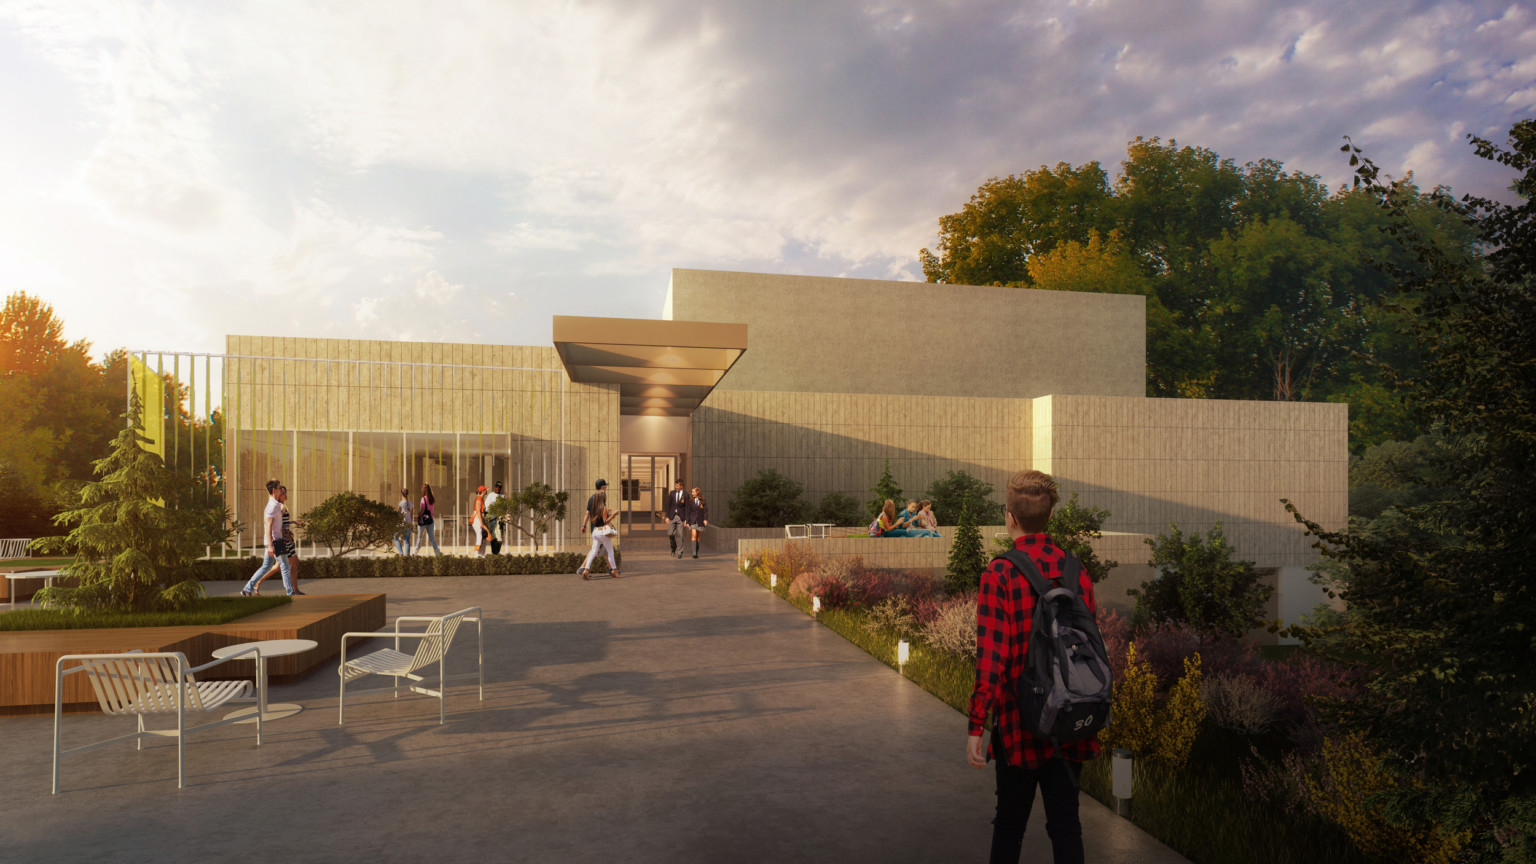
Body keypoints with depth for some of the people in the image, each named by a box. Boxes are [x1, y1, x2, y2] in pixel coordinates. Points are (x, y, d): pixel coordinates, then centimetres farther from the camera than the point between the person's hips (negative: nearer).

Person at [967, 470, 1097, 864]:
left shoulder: (999, 575, -16)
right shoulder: (1075, 570, -1)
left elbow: (990, 657, -18)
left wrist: (976, 727, -12)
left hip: (1020, 721, -4)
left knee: (1010, 823, 13)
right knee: (1065, 823, 14)